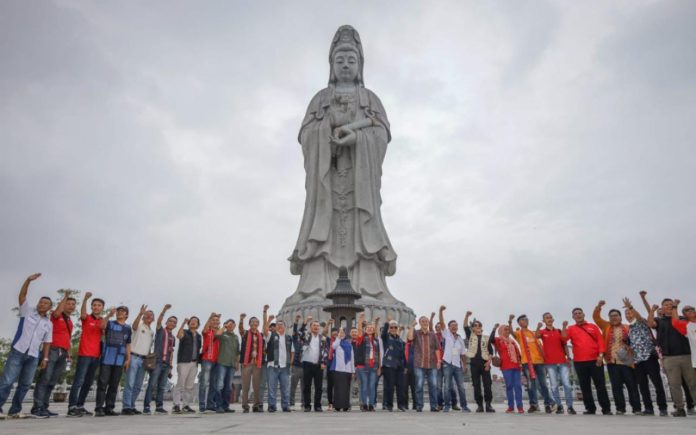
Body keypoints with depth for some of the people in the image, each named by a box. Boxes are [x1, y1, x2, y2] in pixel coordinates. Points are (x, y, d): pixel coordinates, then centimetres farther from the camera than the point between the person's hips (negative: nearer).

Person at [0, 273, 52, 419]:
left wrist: (45, 358, 5)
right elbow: (22, 295, -8)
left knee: (25, 384, 5)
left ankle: (14, 411, 12)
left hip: (33, 357, 4)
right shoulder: (27, 311, 5)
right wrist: (28, 280, -22)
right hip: (18, 352, -4)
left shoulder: (48, 324, 14)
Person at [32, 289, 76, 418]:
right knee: (44, 379, -10)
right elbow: (57, 312, -25)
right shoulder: (56, 316, 1)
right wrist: (65, 296, -21)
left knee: (52, 381, 6)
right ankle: (37, 407, -10)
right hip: (53, 350, -7)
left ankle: (44, 407, 8)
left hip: (63, 353, 7)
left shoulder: (70, 321, 21)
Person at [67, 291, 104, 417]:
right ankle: (72, 407, -7)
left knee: (88, 382, 10)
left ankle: (80, 406, 18)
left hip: (96, 355, 6)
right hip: (84, 354, -5)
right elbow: (83, 314, -24)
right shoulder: (86, 318, -2)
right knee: (79, 380, -9)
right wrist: (85, 299, -40)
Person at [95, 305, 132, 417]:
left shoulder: (128, 328, 16)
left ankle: (109, 408, 12)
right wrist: (109, 315, -31)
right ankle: (99, 408, -3)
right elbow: (102, 325, -18)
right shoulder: (110, 323, 6)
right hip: (107, 359, -4)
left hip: (119, 361, 4)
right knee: (102, 383, -6)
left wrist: (128, 359, 11)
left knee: (114, 385, 6)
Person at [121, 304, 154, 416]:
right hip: (134, 357, -7)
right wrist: (140, 313, -45)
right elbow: (134, 325, -27)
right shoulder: (139, 325, -1)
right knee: (130, 384, -9)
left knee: (138, 386, 9)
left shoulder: (152, 331, 20)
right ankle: (126, 407, -8)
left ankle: (131, 406, 15)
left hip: (144, 359, 7)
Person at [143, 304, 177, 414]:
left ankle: (159, 407, 11)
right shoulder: (160, 330, 4)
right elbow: (159, 320, -16)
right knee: (152, 385, -8)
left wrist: (170, 366, 14)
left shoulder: (173, 337, 20)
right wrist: (164, 310, -34)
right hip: (157, 362, -6)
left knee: (162, 387, 7)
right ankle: (146, 406, -4)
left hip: (166, 364, 6)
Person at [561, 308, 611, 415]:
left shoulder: (593, 327, 10)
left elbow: (600, 341, 5)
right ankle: (590, 408, 14)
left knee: (601, 385, 1)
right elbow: (564, 337, -8)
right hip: (579, 362, 1)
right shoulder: (571, 329, 9)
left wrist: (600, 355, -5)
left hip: (595, 360, -1)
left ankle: (606, 409, 6)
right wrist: (564, 327, -20)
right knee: (585, 387, 5)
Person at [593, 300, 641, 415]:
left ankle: (636, 408, 9)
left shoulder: (627, 328, 8)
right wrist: (599, 306, -12)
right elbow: (596, 317, 2)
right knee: (616, 386, 4)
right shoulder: (606, 326, 10)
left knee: (632, 385, 2)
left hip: (626, 361, -1)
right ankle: (620, 408, 10)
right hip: (612, 362, 1)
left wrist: (630, 347, -11)